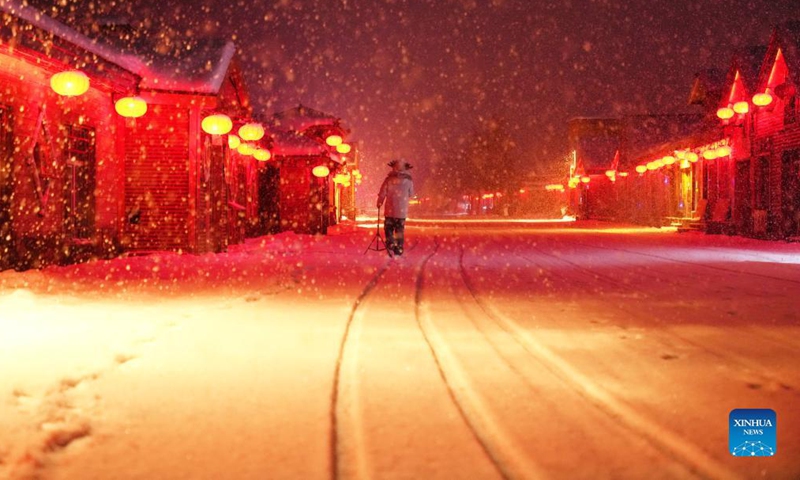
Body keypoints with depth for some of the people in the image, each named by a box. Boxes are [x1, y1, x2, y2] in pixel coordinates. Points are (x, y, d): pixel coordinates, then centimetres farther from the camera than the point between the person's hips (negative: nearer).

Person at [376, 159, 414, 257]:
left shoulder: (389, 179, -9)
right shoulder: (408, 180, -5)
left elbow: (382, 194, -5)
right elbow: (411, 195, 6)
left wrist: (379, 204, 11)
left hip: (390, 210, -1)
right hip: (402, 211, 1)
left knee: (388, 229, 11)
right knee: (400, 231, 11)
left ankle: (390, 246, -5)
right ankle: (398, 250, 12)